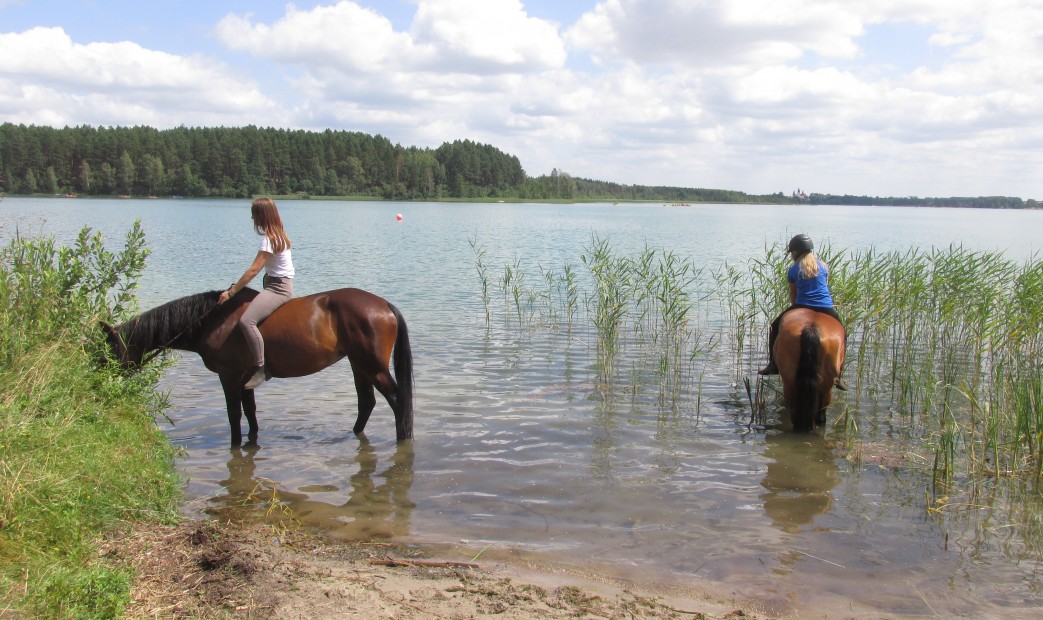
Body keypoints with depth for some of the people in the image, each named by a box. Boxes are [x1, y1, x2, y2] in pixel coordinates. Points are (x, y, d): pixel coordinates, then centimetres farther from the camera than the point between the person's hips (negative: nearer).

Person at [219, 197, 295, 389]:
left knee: (246, 321, -25)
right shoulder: (278, 234, 12)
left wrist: (231, 292, -16)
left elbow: (253, 270, -20)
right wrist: (236, 287, 19)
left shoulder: (269, 238, -17)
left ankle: (260, 368, -23)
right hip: (277, 283, 11)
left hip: (278, 287, -11)